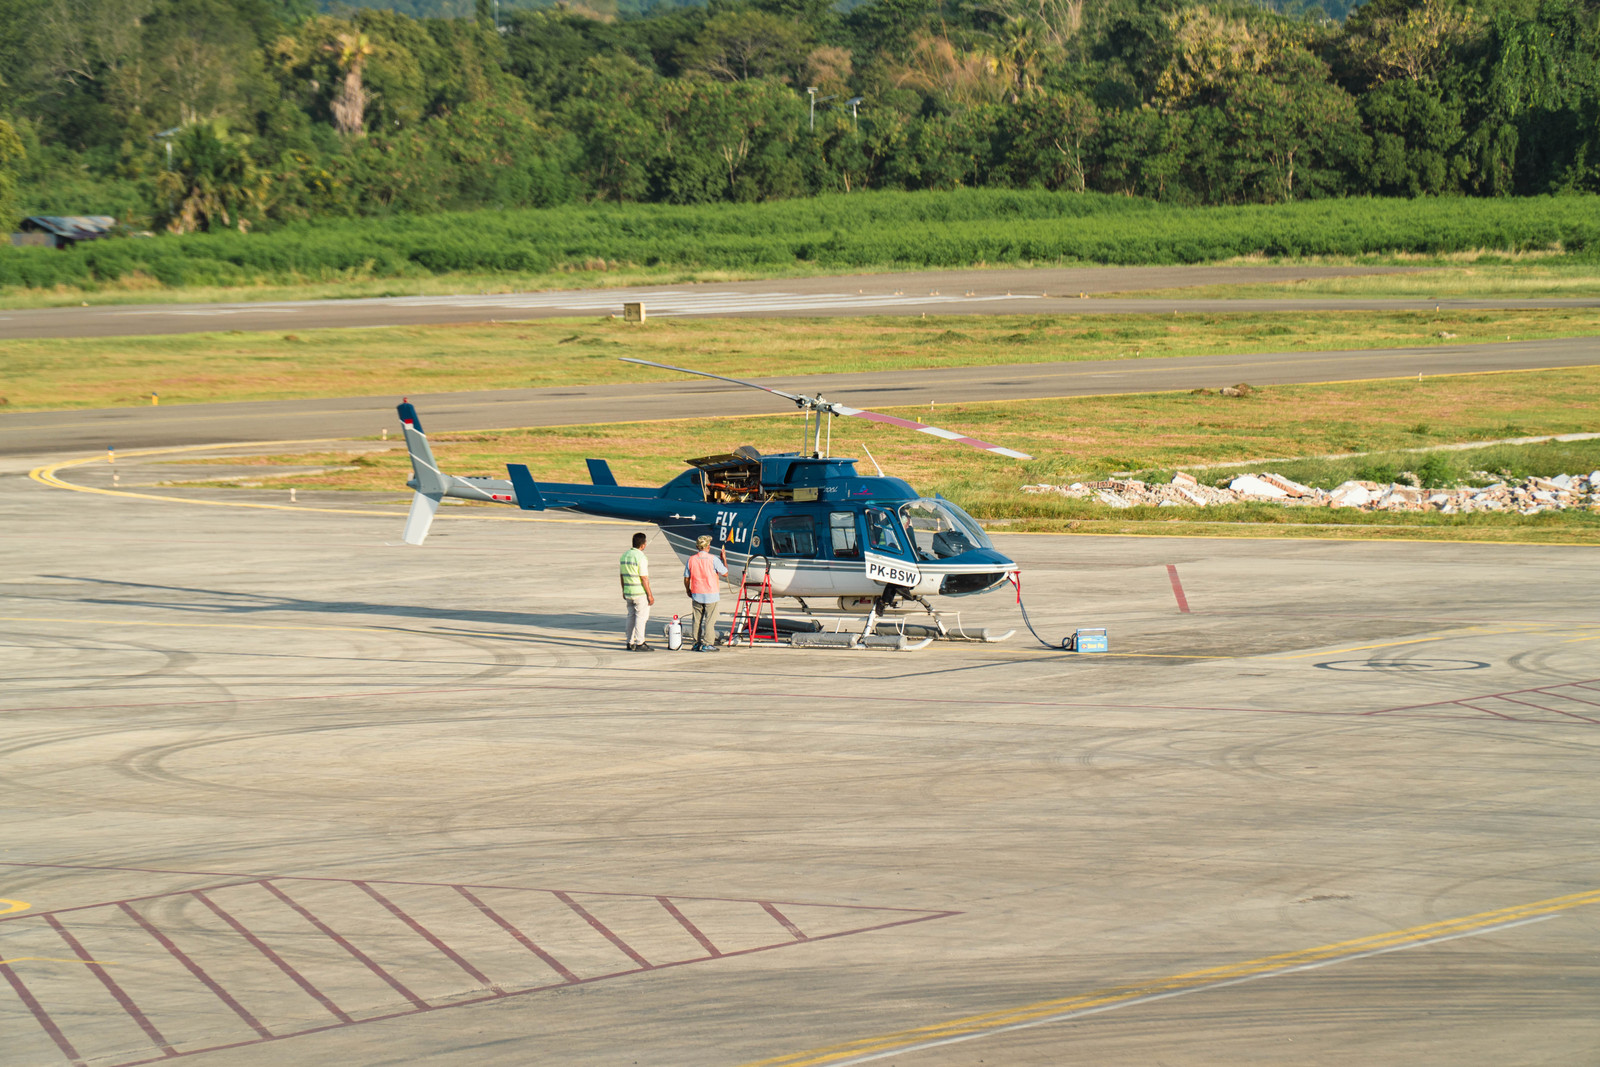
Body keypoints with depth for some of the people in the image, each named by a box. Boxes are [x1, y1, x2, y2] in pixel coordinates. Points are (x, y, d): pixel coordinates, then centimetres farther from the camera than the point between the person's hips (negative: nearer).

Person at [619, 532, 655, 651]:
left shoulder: (624, 555, 8)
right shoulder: (640, 557, -16)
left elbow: (622, 576, 15)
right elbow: (644, 578, -17)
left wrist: (624, 591, 23)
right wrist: (650, 595, -12)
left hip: (628, 592, 8)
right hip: (640, 592, -8)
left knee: (631, 616, 13)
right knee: (641, 616, -3)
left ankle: (630, 642, 15)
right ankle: (639, 643, -5)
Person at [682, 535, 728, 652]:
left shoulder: (691, 560, 0)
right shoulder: (713, 559, -11)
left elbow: (686, 578, 5)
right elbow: (725, 573, -2)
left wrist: (688, 590, 21)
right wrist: (724, 558, 10)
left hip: (696, 594, 4)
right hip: (711, 594, -4)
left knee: (697, 620, 11)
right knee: (710, 620, 0)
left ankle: (697, 643, 13)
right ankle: (707, 644, -2)